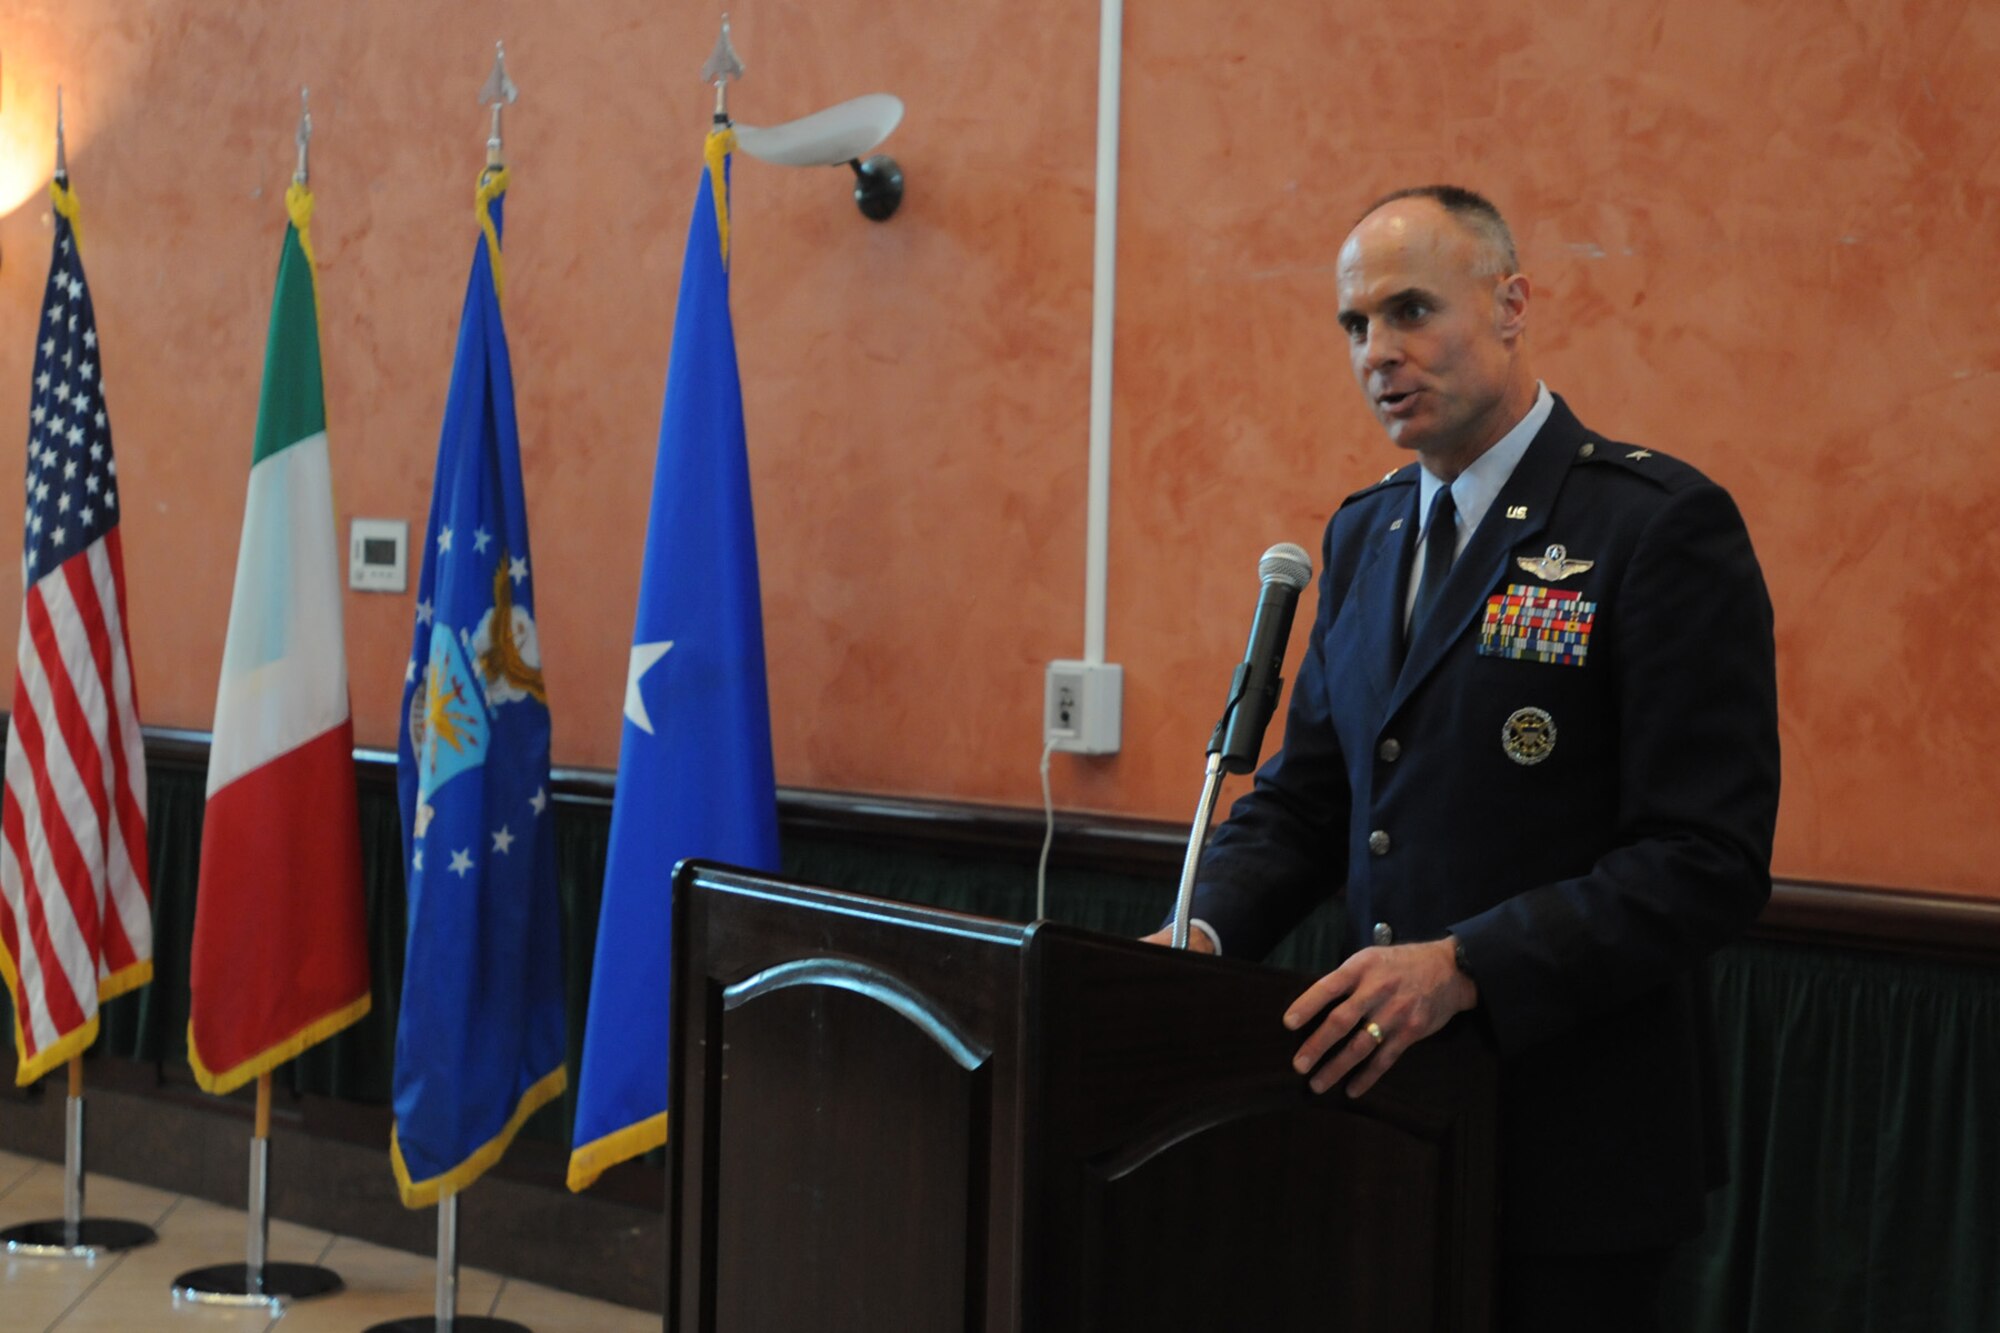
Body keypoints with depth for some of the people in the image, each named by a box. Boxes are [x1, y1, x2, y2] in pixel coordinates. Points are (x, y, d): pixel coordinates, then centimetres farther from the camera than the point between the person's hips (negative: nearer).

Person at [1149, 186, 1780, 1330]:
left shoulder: (1663, 526, -12)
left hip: (1573, 1134, -6)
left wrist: (1466, 967, -26)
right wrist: (1205, 933, -5)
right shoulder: (1366, 533, 12)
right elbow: (1307, 793, 14)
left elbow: (1708, 861, -17)